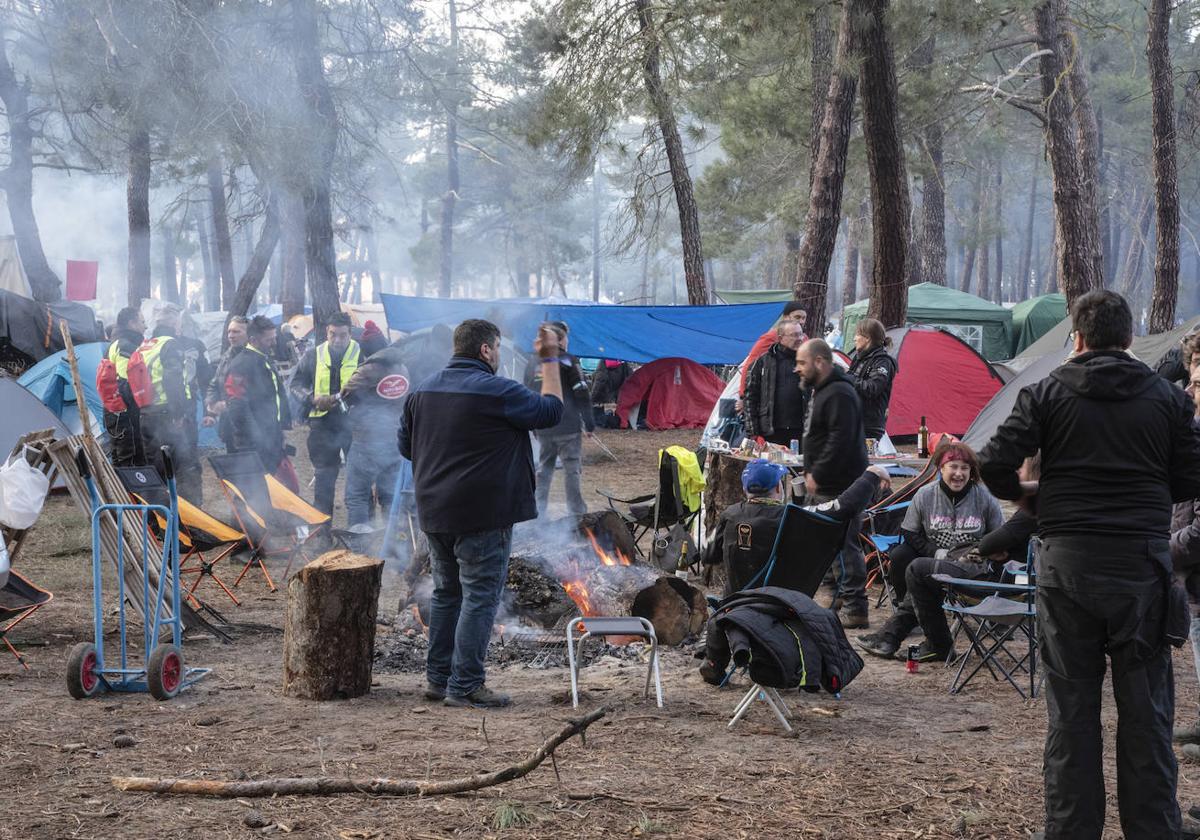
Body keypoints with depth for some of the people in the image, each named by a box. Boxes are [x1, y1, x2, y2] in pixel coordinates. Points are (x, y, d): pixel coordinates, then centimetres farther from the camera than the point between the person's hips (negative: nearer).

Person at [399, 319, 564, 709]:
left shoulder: (422, 391, 9)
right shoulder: (497, 391, -14)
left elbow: (406, 446, 16)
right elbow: (551, 410, -3)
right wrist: (550, 360, 5)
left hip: (434, 513, 8)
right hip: (483, 515, -8)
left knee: (446, 593, 17)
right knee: (480, 597, -2)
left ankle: (437, 678, 21)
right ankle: (465, 685, -3)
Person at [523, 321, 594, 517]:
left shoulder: (532, 364, 11)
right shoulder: (568, 361, -6)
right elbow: (582, 394, -10)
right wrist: (589, 423, -5)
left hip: (542, 429, 5)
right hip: (568, 427, -5)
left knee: (543, 470, 13)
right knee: (572, 471, 1)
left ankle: (538, 515, 12)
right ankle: (577, 513, 3)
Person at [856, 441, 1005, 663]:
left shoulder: (984, 497, -1)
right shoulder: (925, 494, 2)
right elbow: (910, 533, 4)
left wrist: (983, 549, -11)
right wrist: (937, 553, -9)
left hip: (973, 567, -5)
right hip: (935, 558, 5)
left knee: (917, 570, -28)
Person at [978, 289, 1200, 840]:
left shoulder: (1046, 394, 0)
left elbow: (995, 464, -7)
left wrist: (1024, 494, 13)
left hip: (1067, 562, 0)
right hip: (1143, 563, 1)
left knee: (1070, 707, 7)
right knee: (1145, 710, 7)